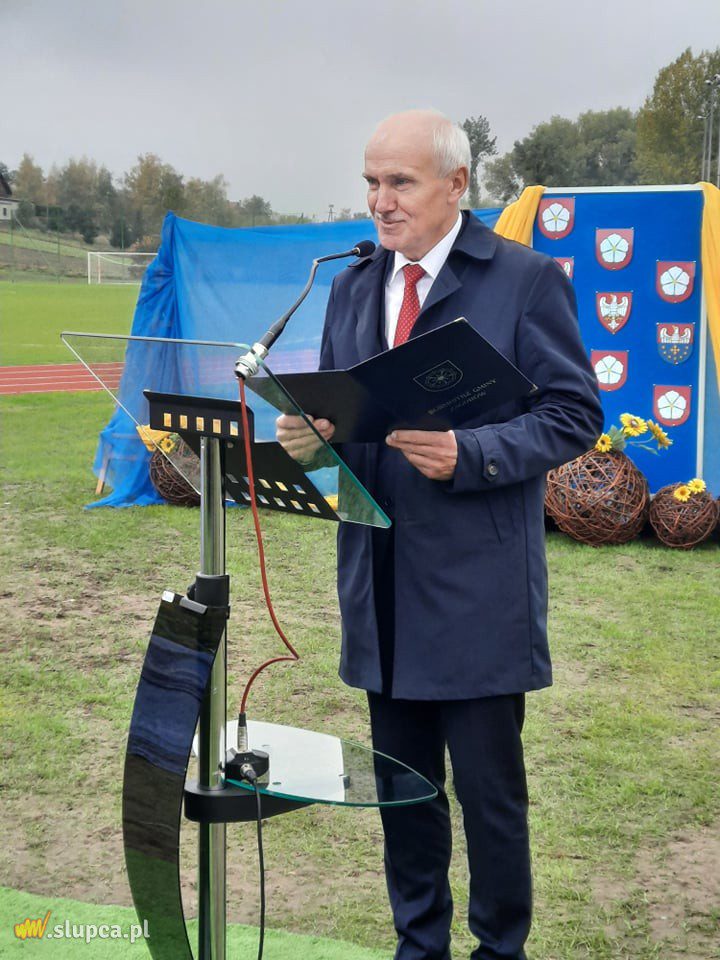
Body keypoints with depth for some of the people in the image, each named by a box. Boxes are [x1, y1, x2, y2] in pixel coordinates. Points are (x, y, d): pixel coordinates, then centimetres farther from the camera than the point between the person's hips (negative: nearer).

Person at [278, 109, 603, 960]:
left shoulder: (526, 279, -5)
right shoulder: (351, 288, 12)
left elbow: (574, 413, -8)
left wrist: (468, 454, -22)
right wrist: (309, 433, -7)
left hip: (478, 590, -5)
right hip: (381, 584, 6)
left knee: (490, 789, 5)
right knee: (401, 785, 16)